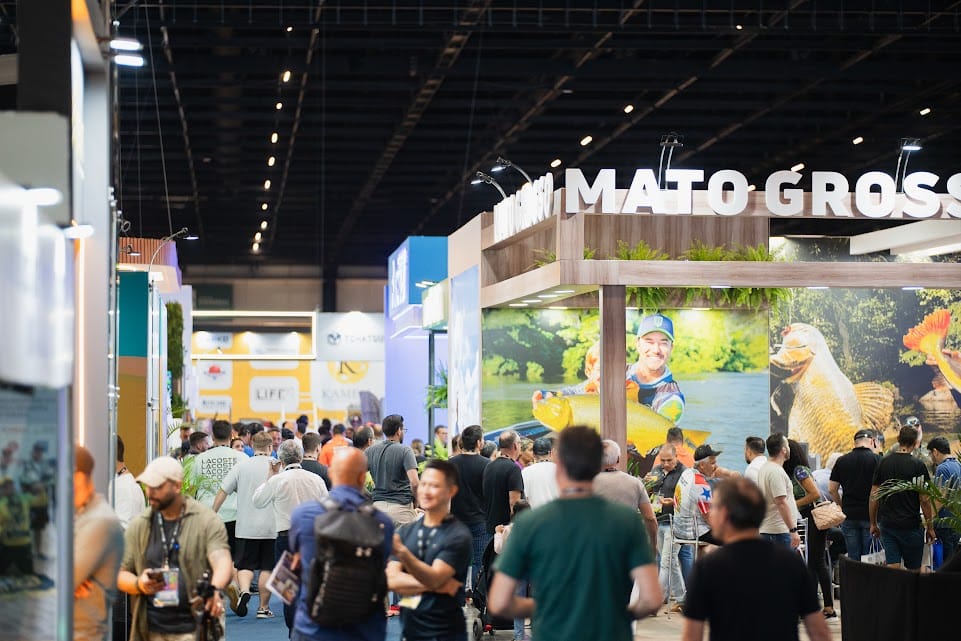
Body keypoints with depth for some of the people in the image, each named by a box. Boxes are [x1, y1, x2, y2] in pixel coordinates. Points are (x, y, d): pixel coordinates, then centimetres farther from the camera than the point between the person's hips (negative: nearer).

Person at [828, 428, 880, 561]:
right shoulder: (876, 459, -6)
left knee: (853, 559, 7)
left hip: (849, 515, 3)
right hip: (871, 515, -3)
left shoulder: (842, 461, 4)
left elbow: (832, 489, 5)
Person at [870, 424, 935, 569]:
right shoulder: (918, 466, -9)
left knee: (892, 567, 2)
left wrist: (873, 523, 14)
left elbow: (874, 496, 4)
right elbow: (924, 500, -9)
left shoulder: (883, 463, 3)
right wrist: (930, 527, 1)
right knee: (913, 570, 8)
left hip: (887, 524, 3)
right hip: (911, 525, -3)